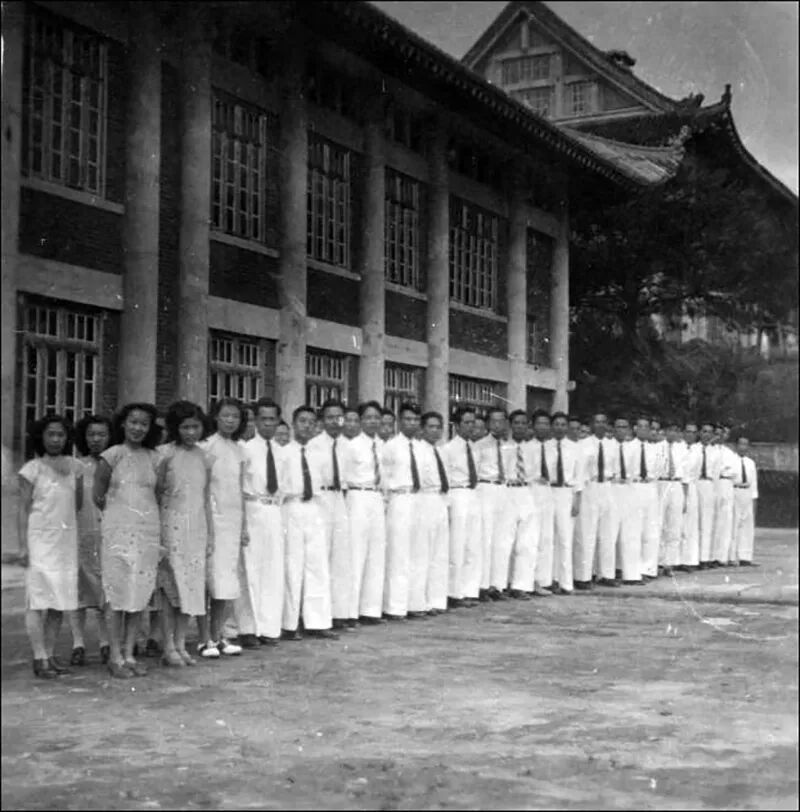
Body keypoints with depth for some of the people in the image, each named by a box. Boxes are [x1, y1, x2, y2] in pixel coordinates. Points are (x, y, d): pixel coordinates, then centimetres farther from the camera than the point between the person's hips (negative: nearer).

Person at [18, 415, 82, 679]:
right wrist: (23, 546, -9)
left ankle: (50, 655, 14)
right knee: (38, 600, -5)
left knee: (60, 601, 6)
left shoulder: (74, 467, 8)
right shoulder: (32, 469, -3)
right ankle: (40, 659, -4)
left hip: (66, 541, 4)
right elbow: (23, 510, -4)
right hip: (39, 540, -4)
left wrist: (66, 473, 5)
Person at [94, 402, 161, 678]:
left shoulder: (153, 458, 9)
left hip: (149, 529, 4)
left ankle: (129, 654, 13)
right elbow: (98, 495, 1)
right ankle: (115, 657, 5)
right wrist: (117, 513, 10)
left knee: (141, 593, 5)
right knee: (118, 593, -3)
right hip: (119, 529, -4)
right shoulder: (113, 455, -3)